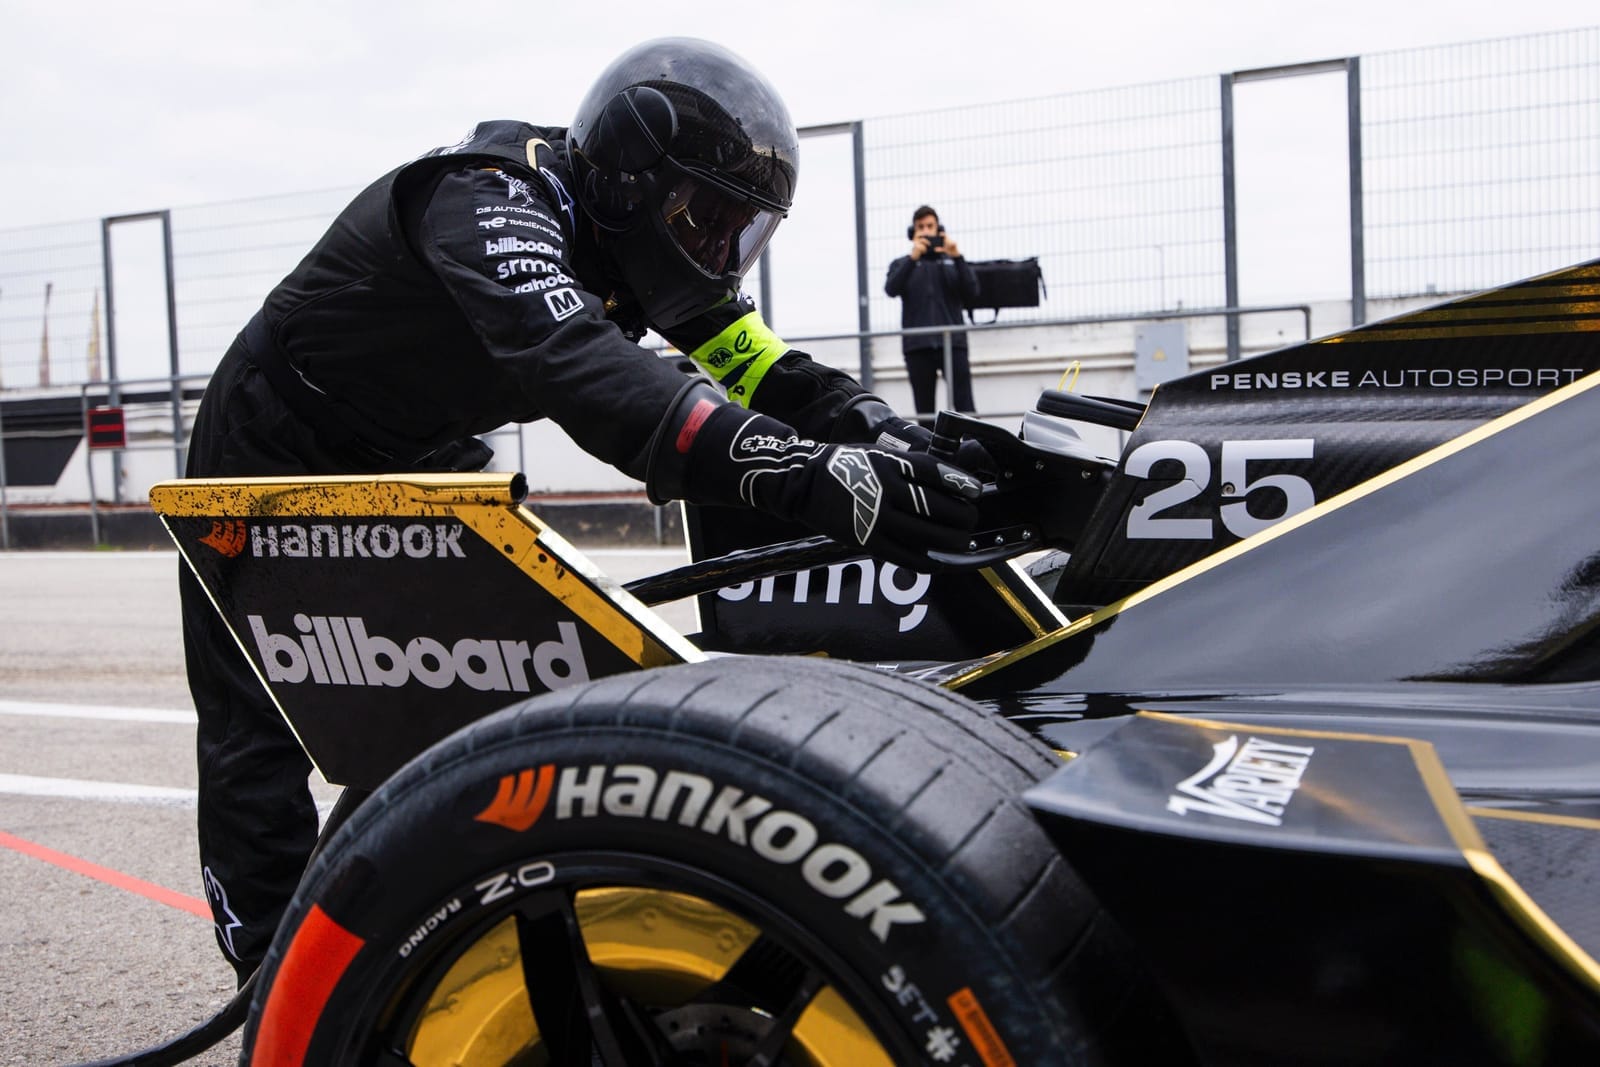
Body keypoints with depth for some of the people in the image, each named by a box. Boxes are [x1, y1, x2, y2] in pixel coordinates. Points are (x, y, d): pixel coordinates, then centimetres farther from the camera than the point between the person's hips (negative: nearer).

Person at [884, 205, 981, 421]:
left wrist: (958, 257, -8)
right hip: (917, 345, 0)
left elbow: (972, 292, 2)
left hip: (952, 341, 0)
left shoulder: (952, 262, 16)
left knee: (964, 405, -9)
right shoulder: (902, 264, 15)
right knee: (924, 409, 2)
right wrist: (913, 258, -15)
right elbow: (891, 289, -5)